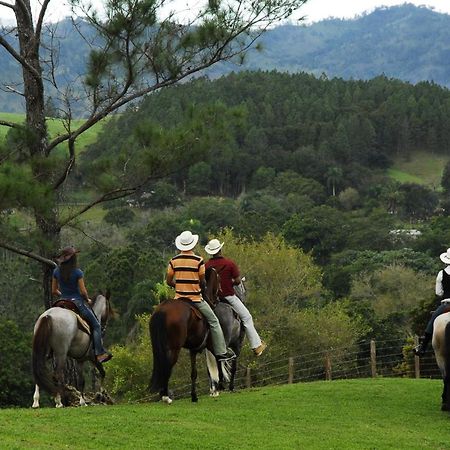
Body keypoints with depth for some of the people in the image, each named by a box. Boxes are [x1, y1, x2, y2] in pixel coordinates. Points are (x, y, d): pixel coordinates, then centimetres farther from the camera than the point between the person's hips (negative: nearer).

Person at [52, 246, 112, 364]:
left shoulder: (56, 272, 0)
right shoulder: (77, 272, -14)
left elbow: (54, 291, 5)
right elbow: (83, 291, -13)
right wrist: (87, 300, 6)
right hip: (77, 302, -5)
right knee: (96, 325, 8)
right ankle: (99, 353, 0)